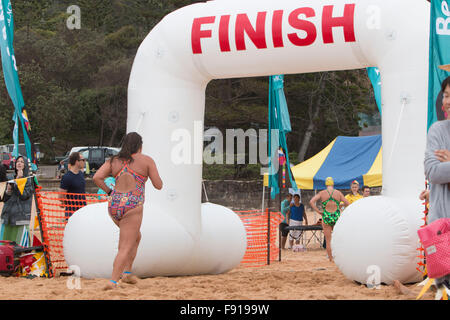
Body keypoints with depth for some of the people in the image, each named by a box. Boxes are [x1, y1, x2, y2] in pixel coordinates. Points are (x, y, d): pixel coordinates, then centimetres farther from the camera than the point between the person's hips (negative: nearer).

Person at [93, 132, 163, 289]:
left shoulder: (114, 160, 11)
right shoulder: (146, 160, 1)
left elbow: (97, 178, -1)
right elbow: (158, 185, 2)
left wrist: (109, 192, 11)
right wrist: (151, 171, 20)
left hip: (114, 205, 6)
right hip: (133, 207, -6)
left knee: (136, 237, 28)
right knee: (125, 248, -5)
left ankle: (127, 272, 21)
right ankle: (113, 282, -18)